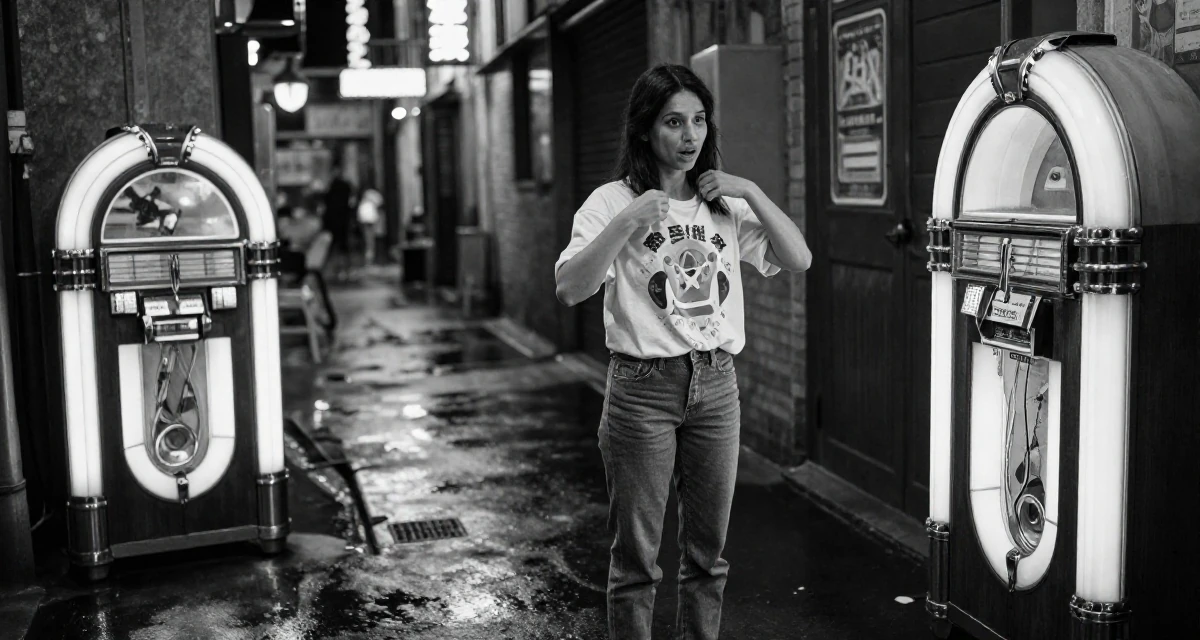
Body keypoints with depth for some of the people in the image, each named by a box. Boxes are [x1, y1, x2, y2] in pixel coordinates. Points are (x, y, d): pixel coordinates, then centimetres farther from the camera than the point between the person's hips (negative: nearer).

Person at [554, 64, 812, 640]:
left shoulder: (725, 204, 9)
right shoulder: (614, 202, -5)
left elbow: (798, 261, 4)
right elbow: (569, 289, -17)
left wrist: (751, 192, -4)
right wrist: (626, 225, -26)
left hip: (716, 385, 5)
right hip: (643, 387, -4)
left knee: (707, 549, 14)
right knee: (636, 555, 4)